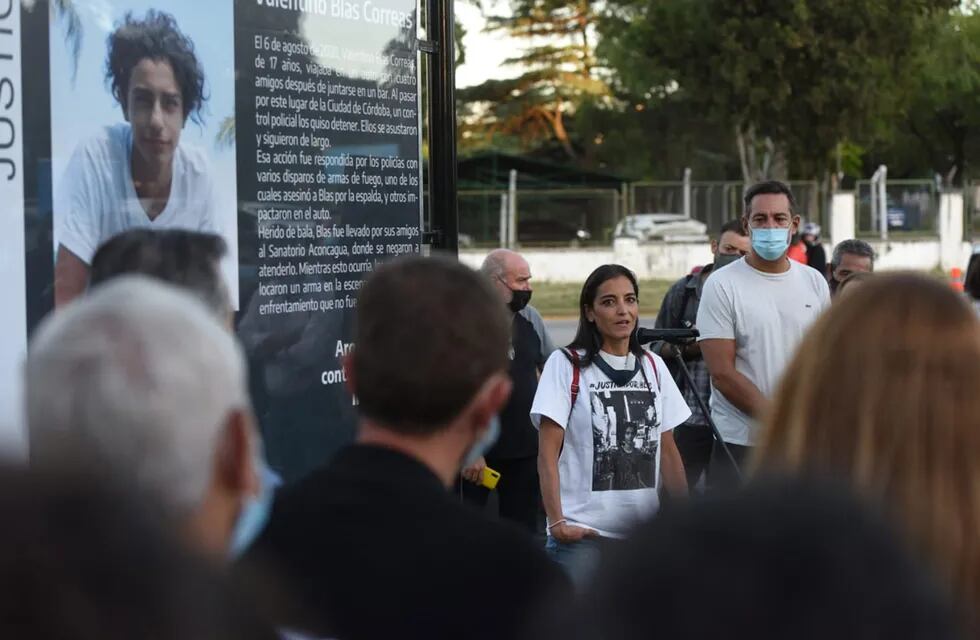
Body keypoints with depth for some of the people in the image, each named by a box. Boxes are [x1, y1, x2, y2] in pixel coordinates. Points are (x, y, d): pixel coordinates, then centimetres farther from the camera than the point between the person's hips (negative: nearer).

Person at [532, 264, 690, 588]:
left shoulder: (654, 366, 12)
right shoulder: (566, 364, -3)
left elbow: (667, 450, 15)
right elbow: (547, 454, -7)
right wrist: (557, 522, -16)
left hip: (645, 531, 5)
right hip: (582, 531, -5)